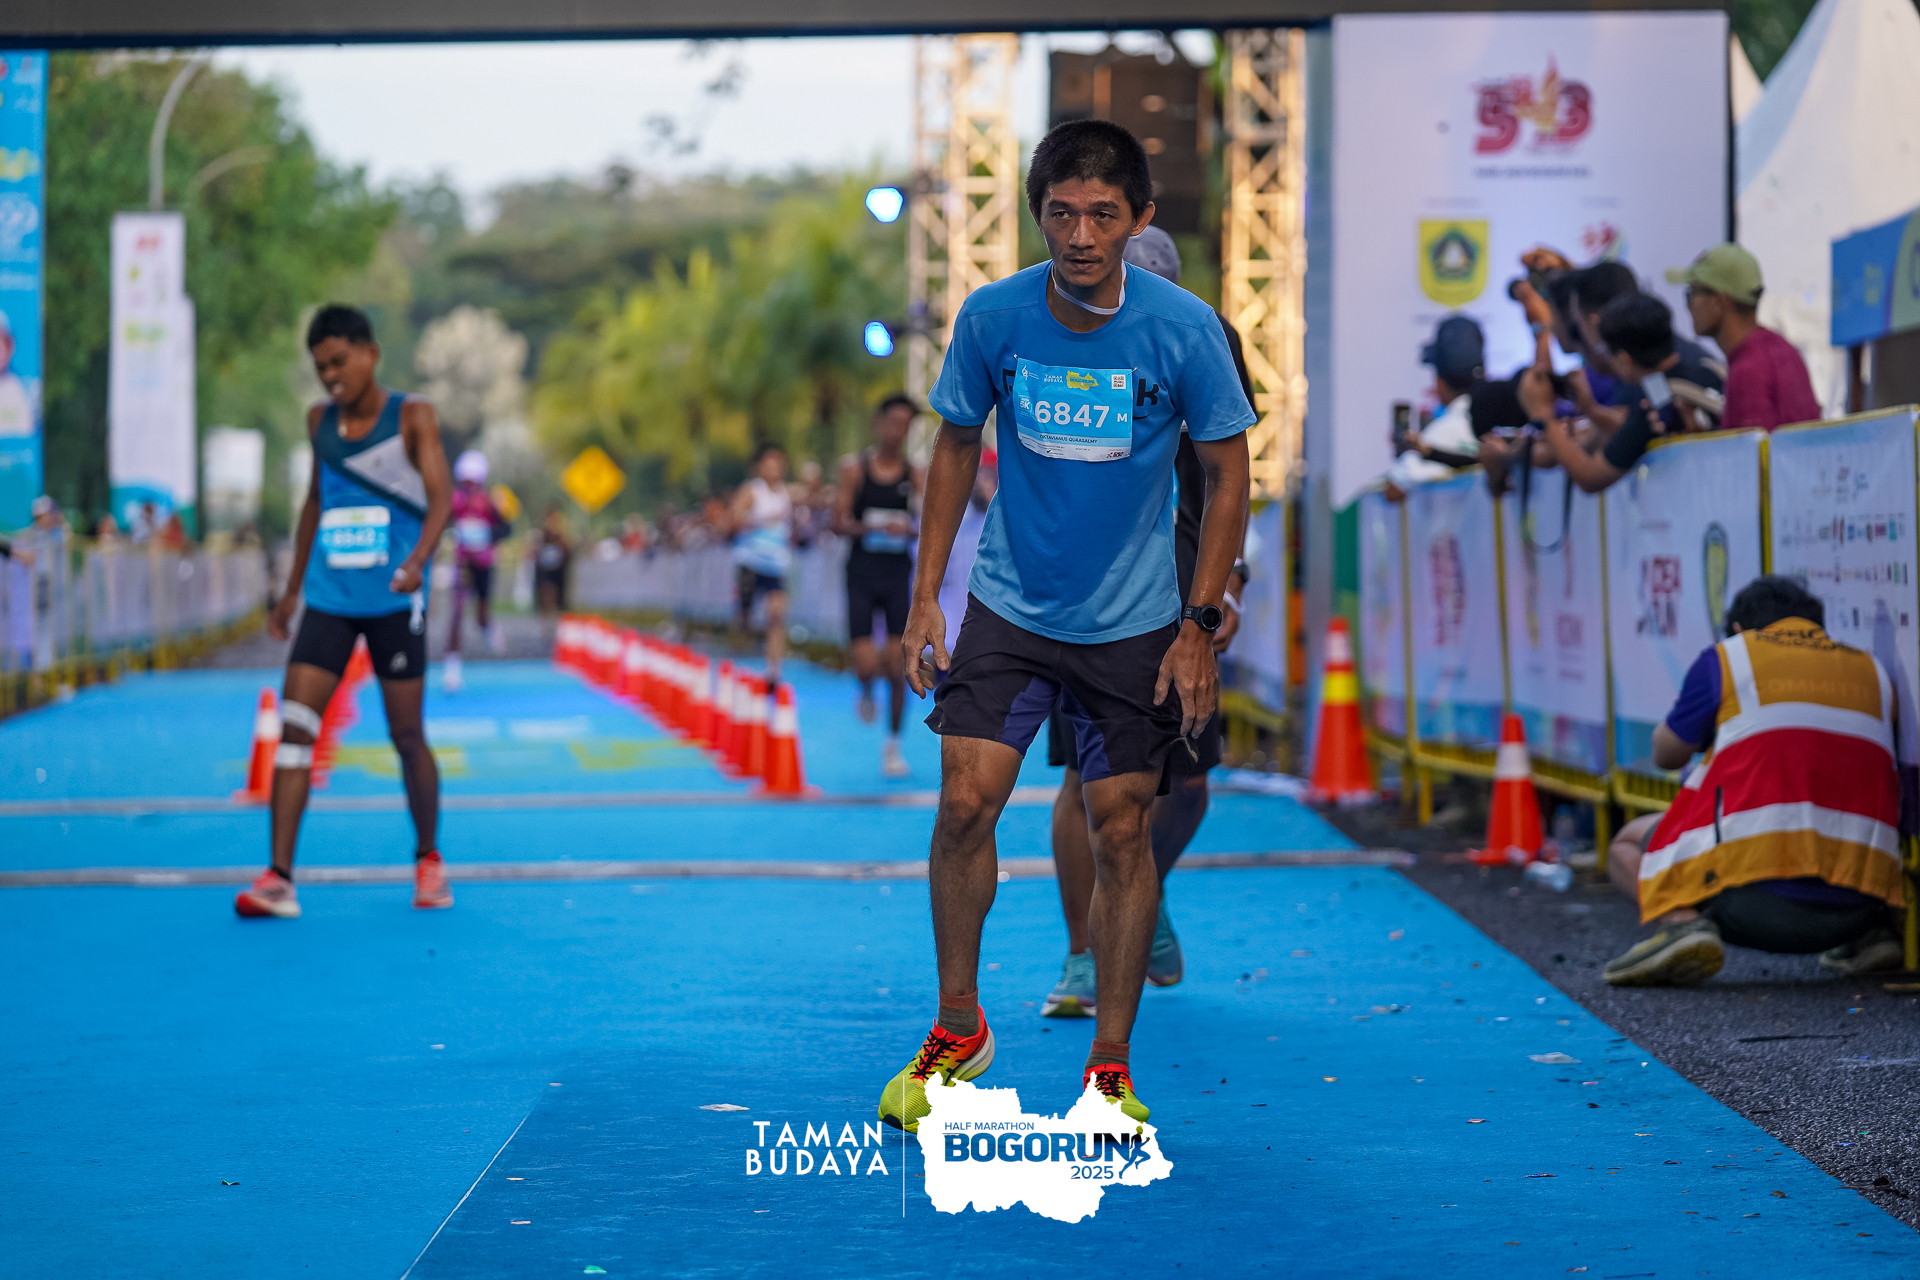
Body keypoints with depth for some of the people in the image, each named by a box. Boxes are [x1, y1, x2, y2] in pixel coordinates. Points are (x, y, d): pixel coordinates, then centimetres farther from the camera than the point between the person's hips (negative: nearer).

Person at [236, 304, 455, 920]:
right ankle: (279, 879, -12)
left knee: (406, 735, 3)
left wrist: (418, 559, -31)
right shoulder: (320, 421, 10)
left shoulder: (411, 417, -3)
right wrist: (291, 591, 22)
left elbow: (440, 495, -13)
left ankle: (429, 859, 25)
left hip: (394, 601, -4)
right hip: (328, 598, 4)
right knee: (294, 726, -9)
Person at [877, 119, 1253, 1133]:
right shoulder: (991, 317, -10)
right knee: (966, 804, -9)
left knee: (1121, 831, 0)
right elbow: (957, 445, 6)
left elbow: (1228, 474, -4)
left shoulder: (1183, 328, -15)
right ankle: (957, 1031, 11)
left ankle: (1110, 1065, 13)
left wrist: (1198, 626, -7)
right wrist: (925, 594, 1)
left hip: (1135, 626, -1)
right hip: (1008, 608, 1)